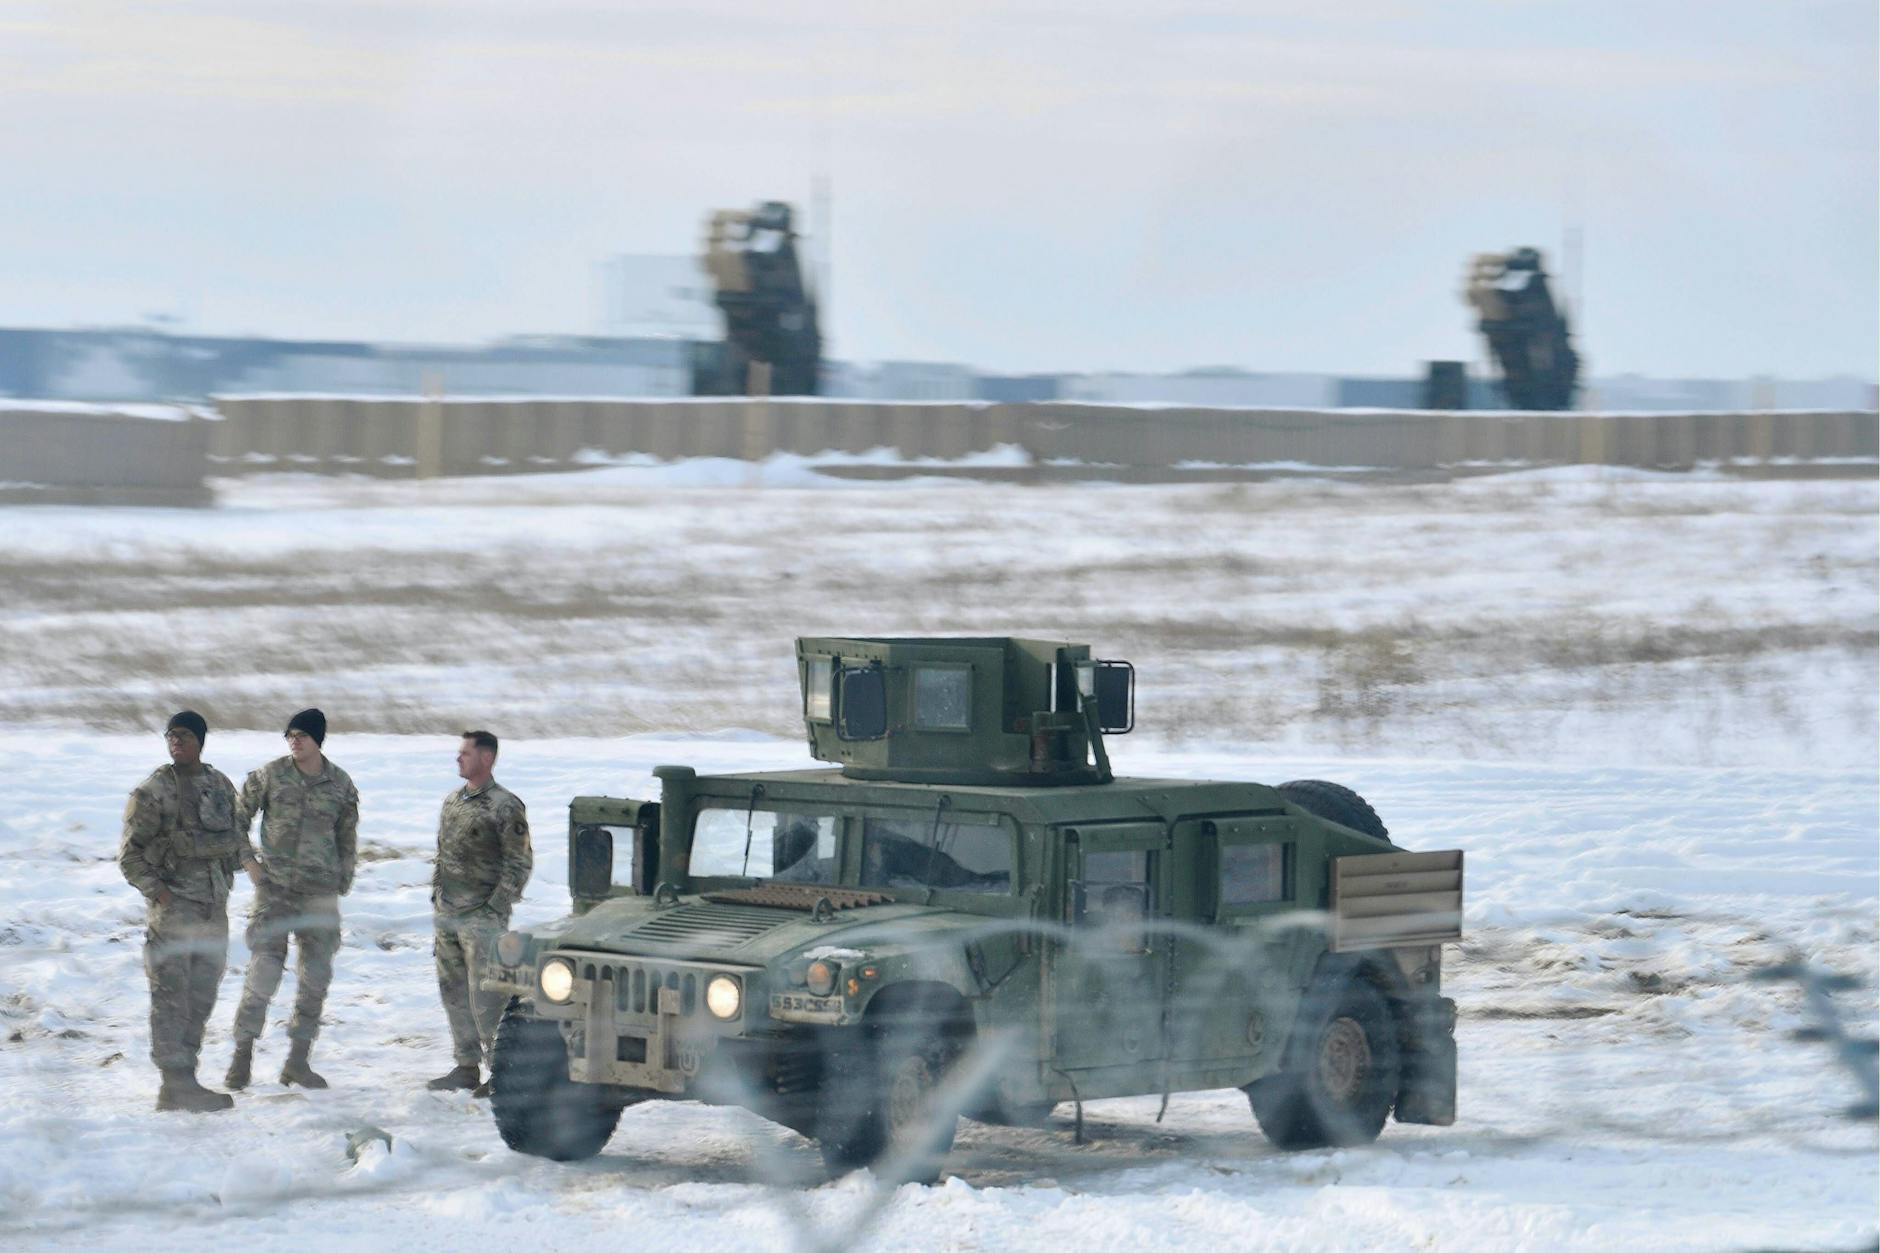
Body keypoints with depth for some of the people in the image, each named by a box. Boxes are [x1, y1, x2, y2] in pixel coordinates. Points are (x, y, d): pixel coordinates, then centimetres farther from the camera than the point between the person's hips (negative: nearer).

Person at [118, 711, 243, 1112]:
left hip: (213, 909, 6)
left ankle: (183, 1080, 18)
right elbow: (130, 854, -5)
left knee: (201, 998, 10)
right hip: (174, 907, -6)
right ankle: (175, 1084, -8)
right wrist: (157, 890, -14)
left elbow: (232, 838, 18)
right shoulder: (153, 791, -6)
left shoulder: (220, 785, 11)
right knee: (171, 997, -8)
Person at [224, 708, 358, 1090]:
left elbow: (347, 838, 13)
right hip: (274, 888, -3)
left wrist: (342, 883, 8)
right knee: (264, 969, -9)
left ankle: (298, 1061, 15)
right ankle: (243, 1054, 0)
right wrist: (248, 860, -3)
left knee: (315, 976, 5)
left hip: (320, 893, 3)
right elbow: (237, 817, 6)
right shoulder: (271, 775, -2)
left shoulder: (340, 784, 4)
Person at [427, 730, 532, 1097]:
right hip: (447, 915, 8)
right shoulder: (453, 802, 13)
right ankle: (466, 1066, 18)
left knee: (485, 997, -8)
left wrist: (496, 907, -15)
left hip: (482, 918, -8)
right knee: (454, 992, 10)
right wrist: (436, 898, 15)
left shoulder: (505, 806, -10)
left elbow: (520, 863, -11)